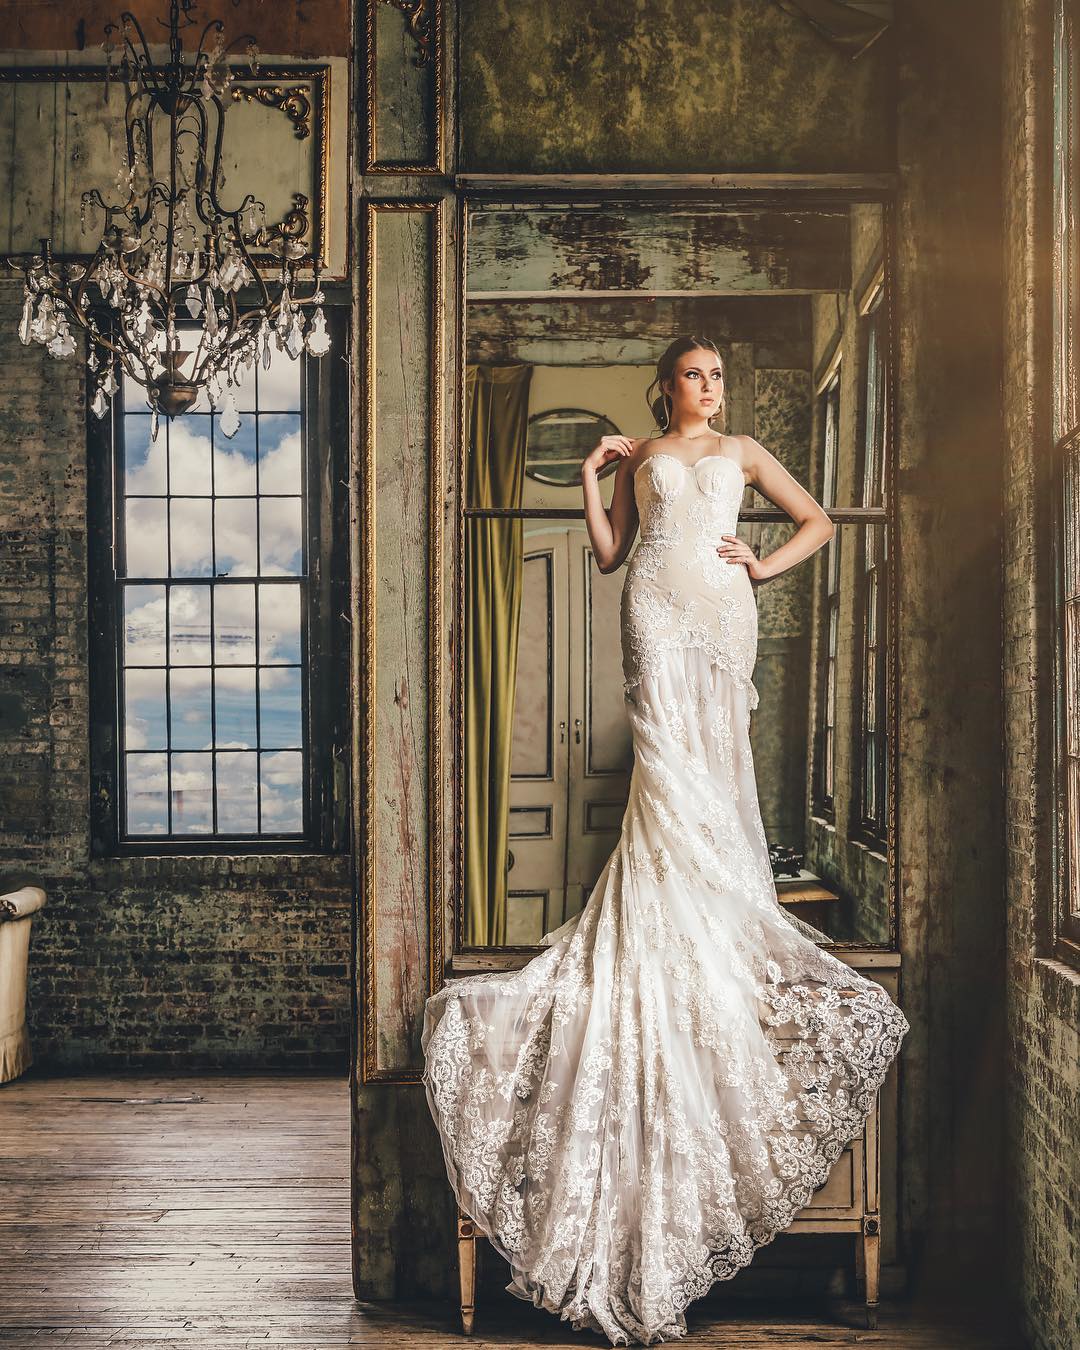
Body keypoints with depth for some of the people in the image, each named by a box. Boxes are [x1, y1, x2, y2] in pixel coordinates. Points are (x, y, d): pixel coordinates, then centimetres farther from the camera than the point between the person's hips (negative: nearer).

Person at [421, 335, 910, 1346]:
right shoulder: (639, 458, 19)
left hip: (724, 609, 2)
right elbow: (608, 551, 14)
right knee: (670, 763, -15)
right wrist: (589, 475, 6)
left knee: (714, 766, -3)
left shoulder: (741, 452, 21)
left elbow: (818, 521, 21)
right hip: (658, 607, -2)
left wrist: (765, 565, 6)